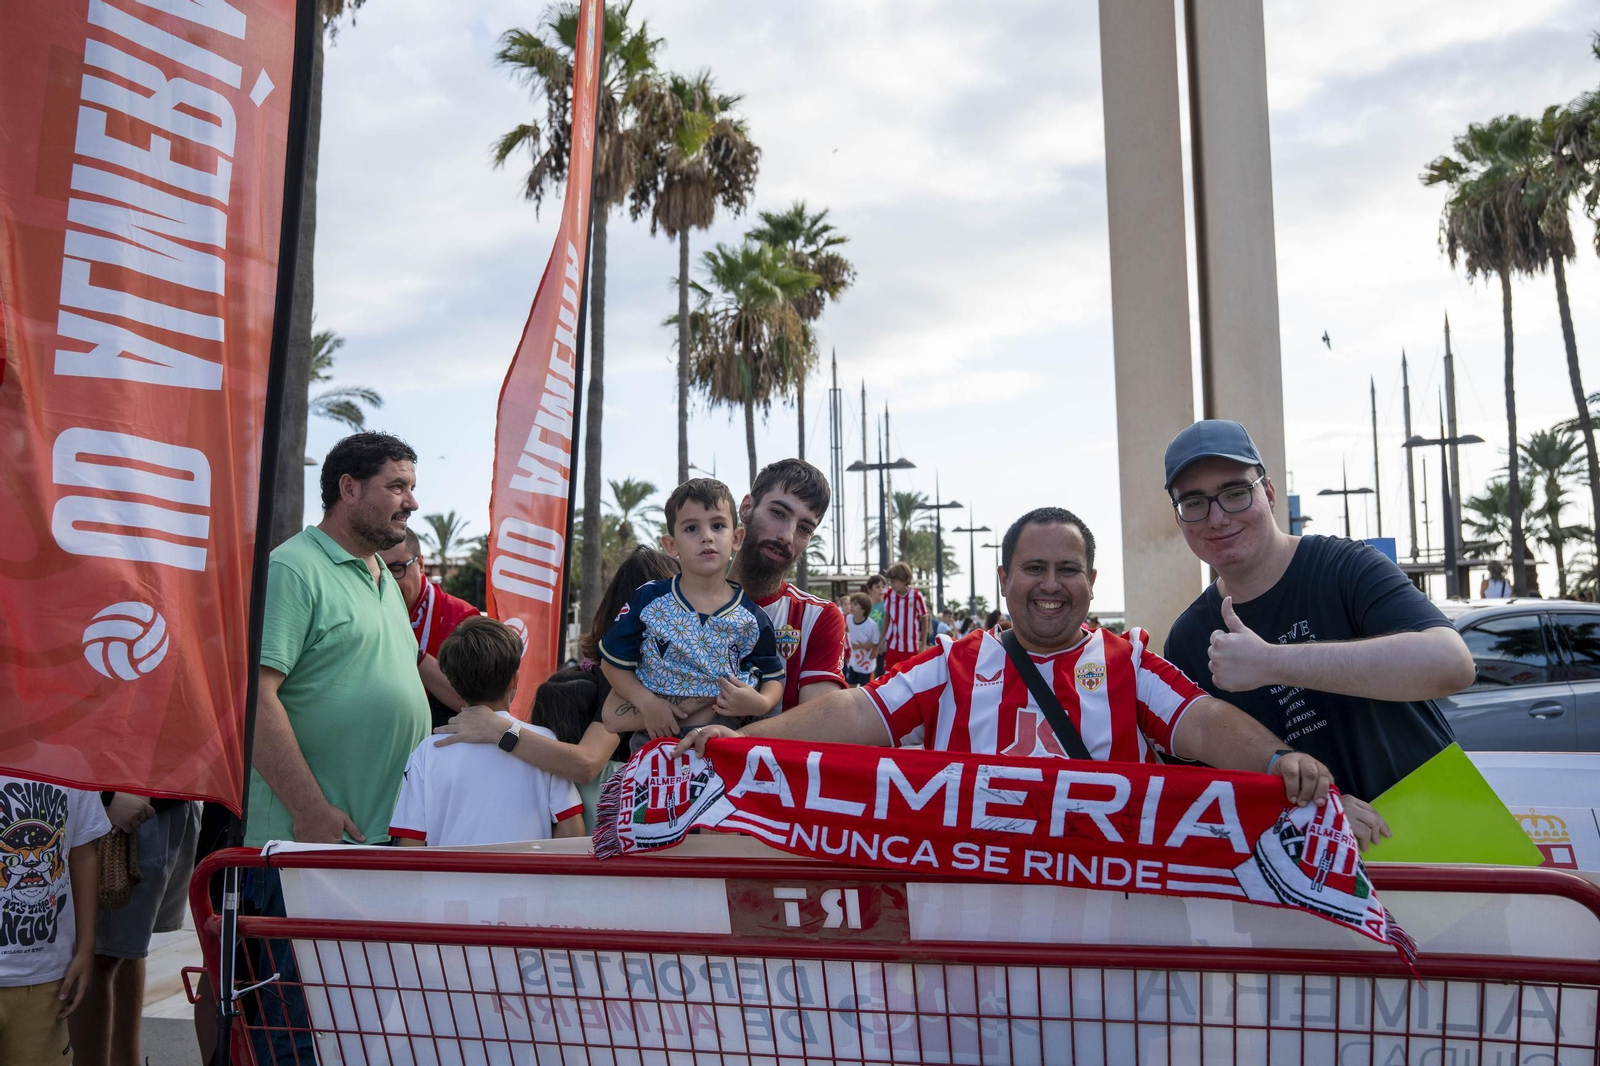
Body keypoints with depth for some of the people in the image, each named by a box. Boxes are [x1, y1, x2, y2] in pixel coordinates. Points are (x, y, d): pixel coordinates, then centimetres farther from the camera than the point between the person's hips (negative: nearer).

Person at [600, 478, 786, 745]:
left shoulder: (752, 617, -1)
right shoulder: (649, 601, -4)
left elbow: (773, 678, 8)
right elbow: (613, 662, 4)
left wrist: (760, 703, -14)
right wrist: (646, 702, -11)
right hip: (656, 734, 0)